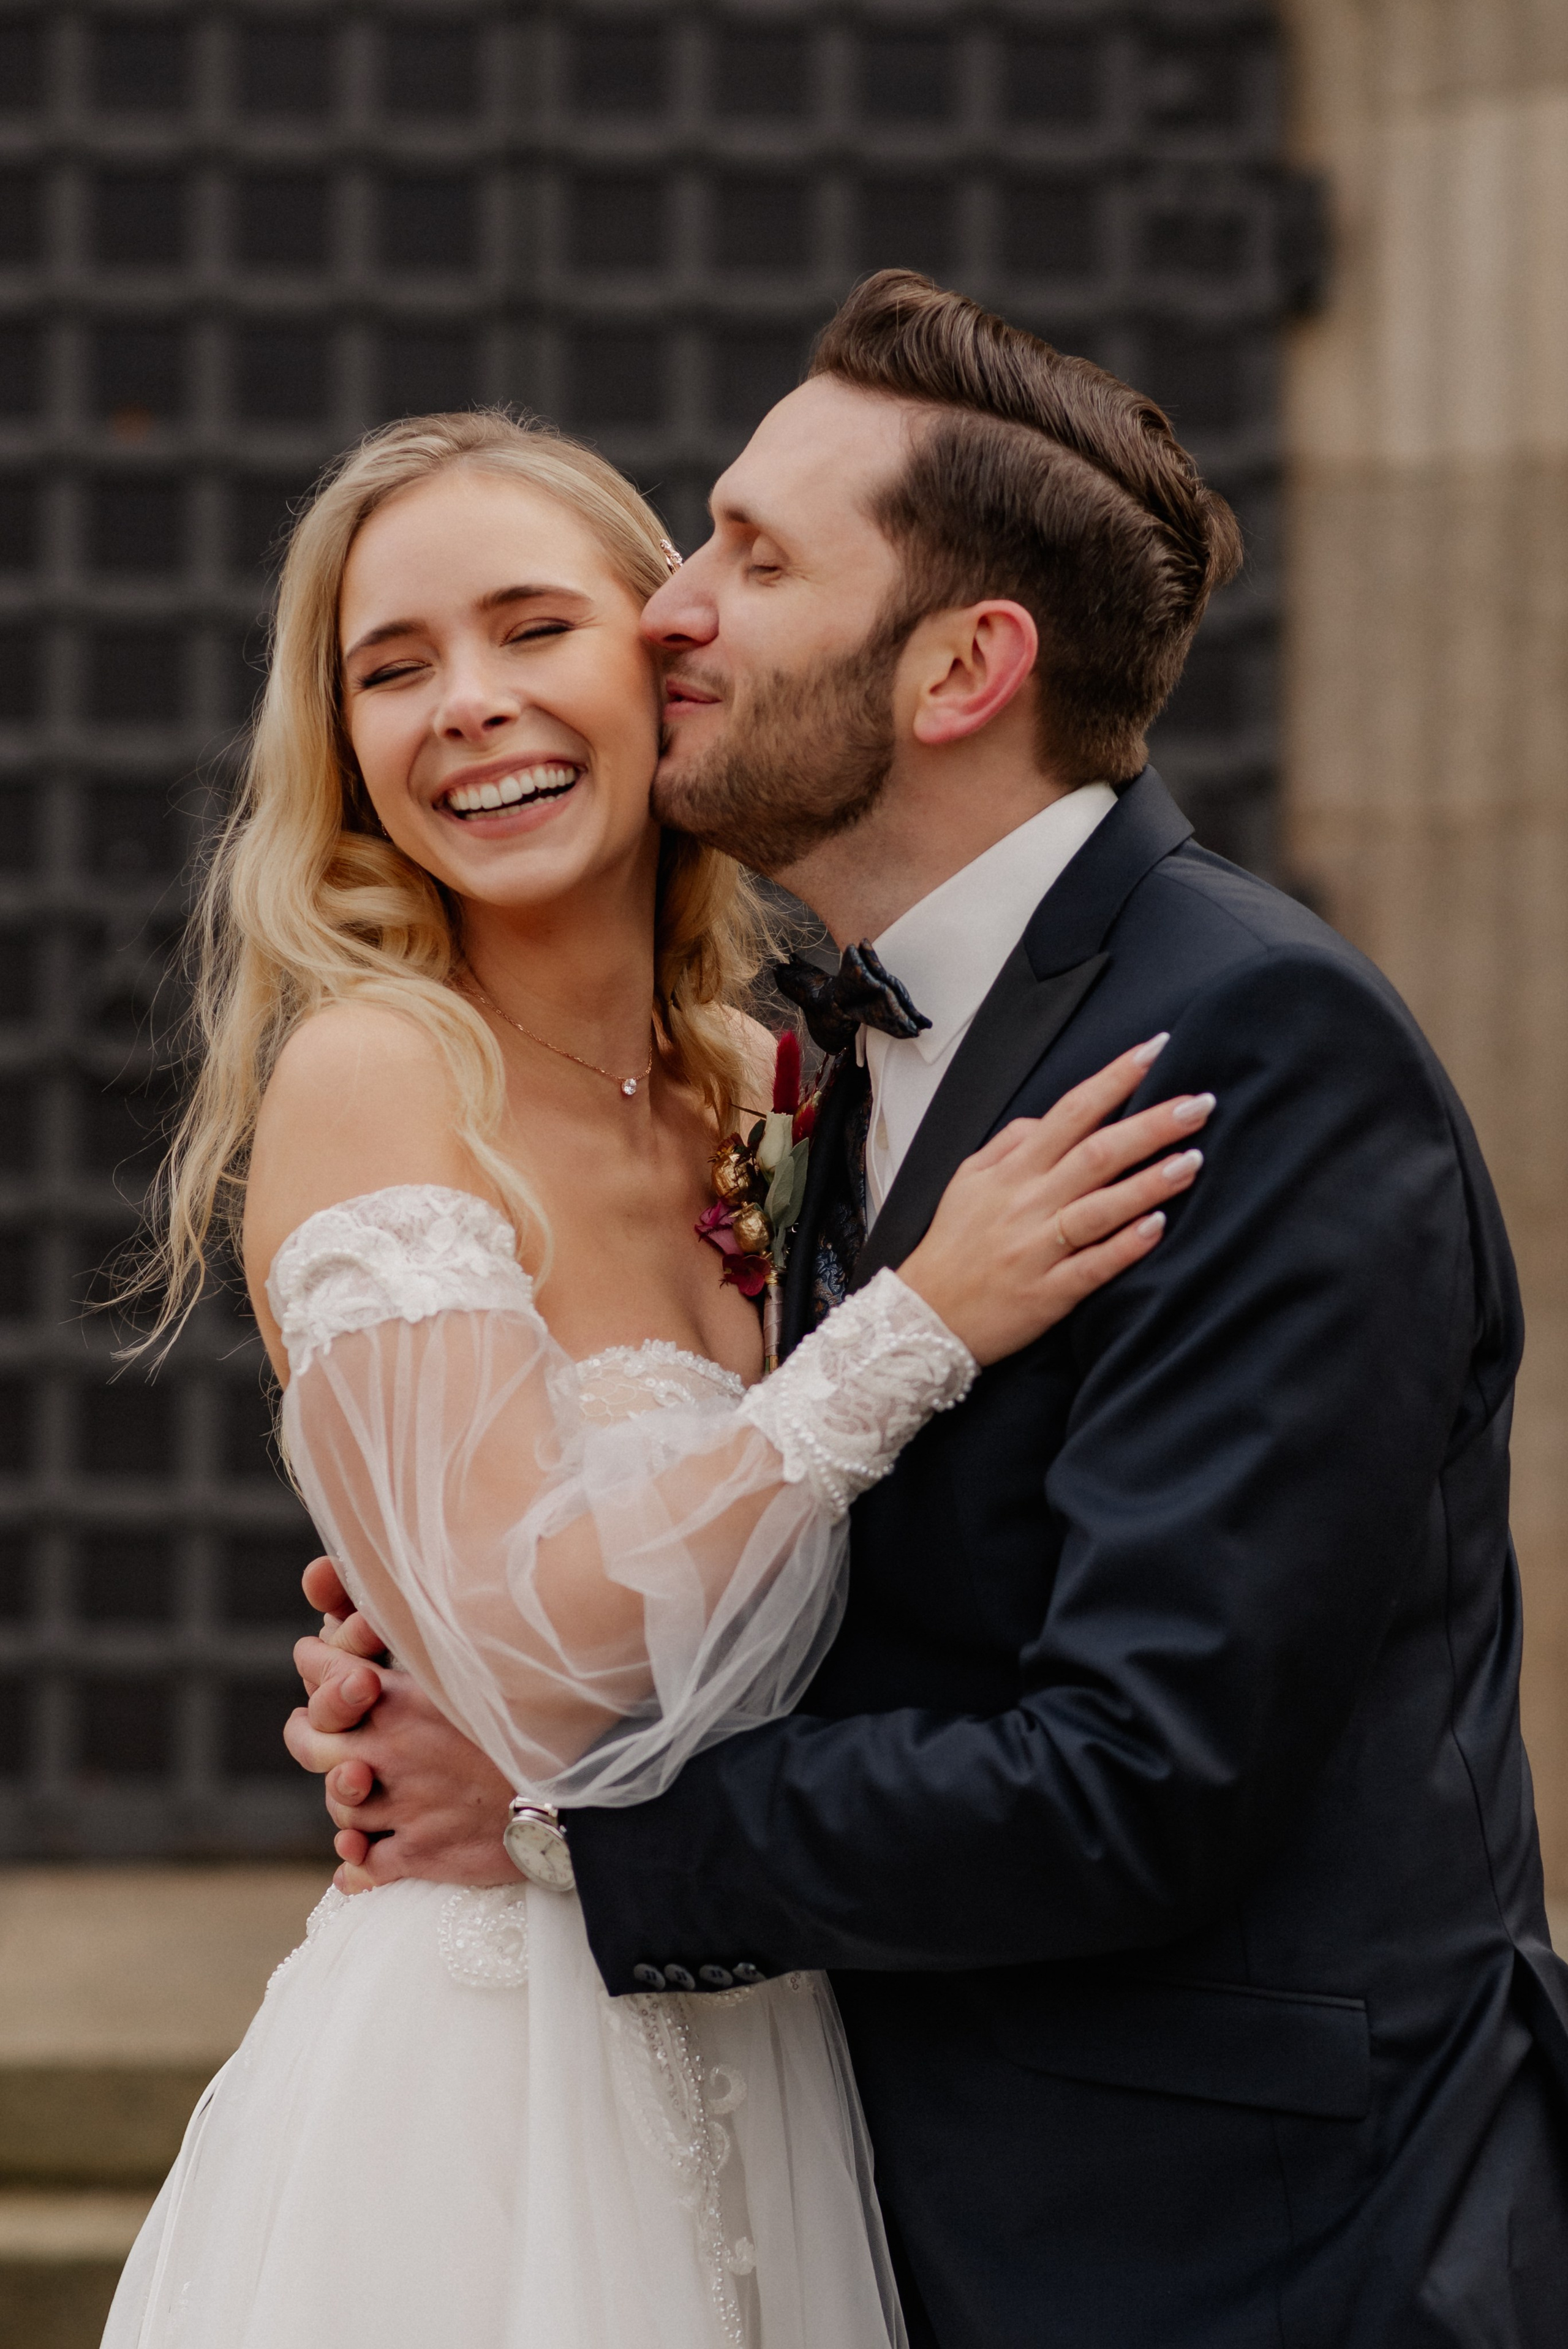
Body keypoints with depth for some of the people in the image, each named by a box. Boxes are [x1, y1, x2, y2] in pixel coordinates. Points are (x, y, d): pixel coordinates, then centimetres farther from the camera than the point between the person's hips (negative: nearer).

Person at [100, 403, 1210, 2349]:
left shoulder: (767, 1092, 7)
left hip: (765, 2073, 7)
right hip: (491, 2092, -6)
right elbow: (531, 1658, -22)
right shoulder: (369, 1073, -12)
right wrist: (917, 1327, -22)